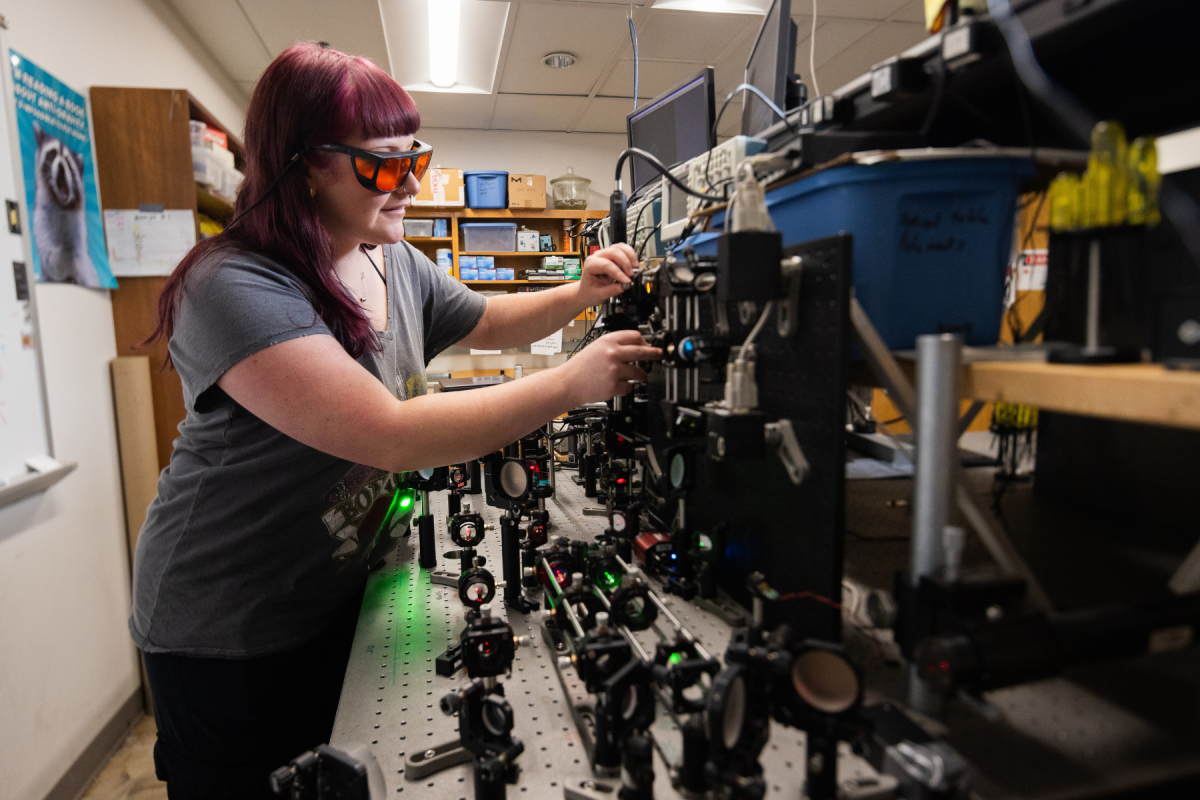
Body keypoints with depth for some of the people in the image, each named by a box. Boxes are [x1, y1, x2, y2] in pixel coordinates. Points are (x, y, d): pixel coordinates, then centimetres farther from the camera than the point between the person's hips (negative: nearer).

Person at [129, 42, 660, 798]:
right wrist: (571, 383, -34)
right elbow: (391, 436, -36)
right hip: (233, 634, -6)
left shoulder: (397, 266, -1)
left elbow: (487, 322, 14)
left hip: (343, 593, 7)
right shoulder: (235, 288, -27)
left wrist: (578, 295, -5)